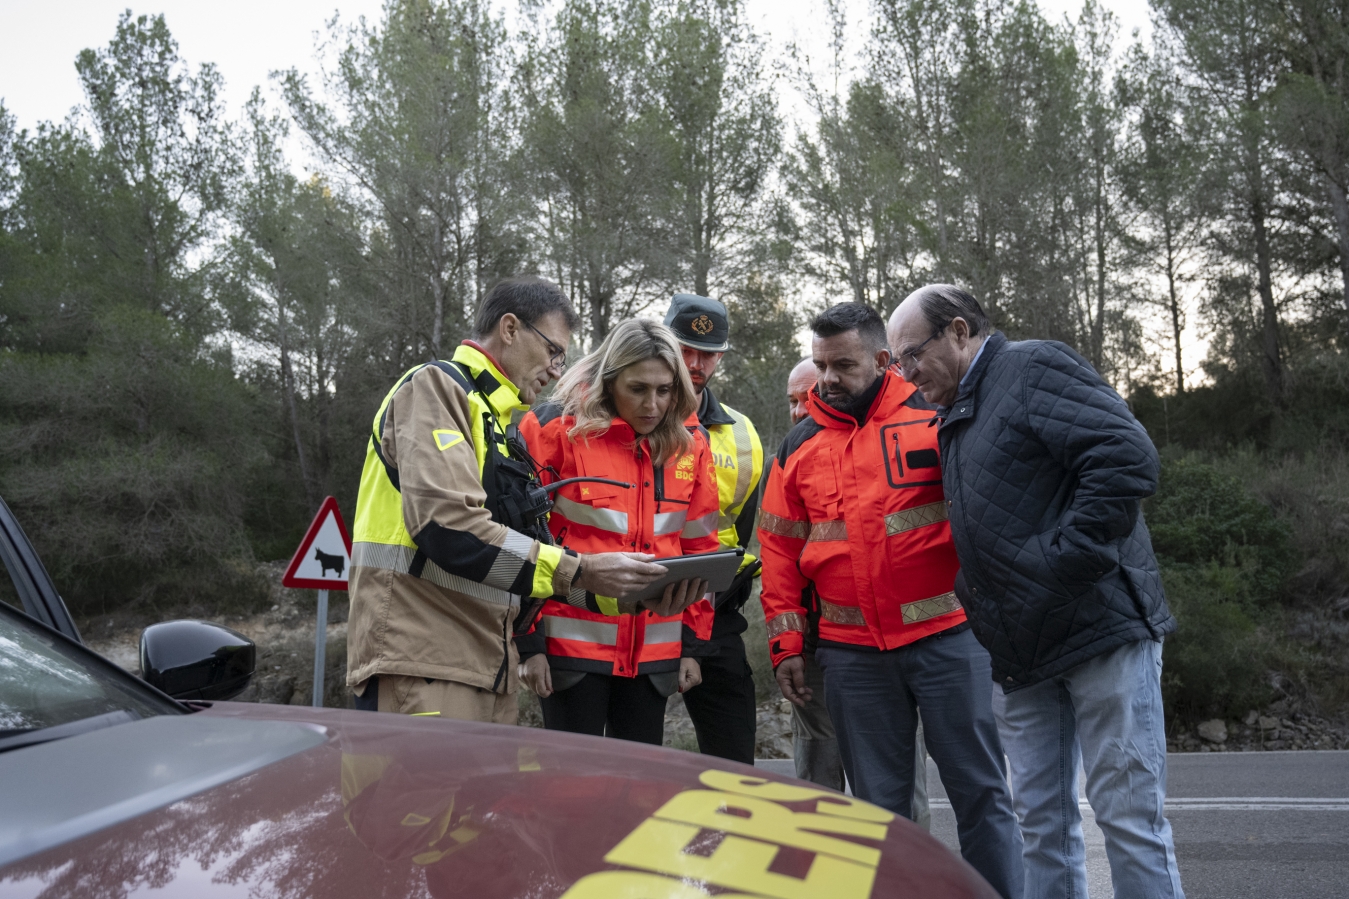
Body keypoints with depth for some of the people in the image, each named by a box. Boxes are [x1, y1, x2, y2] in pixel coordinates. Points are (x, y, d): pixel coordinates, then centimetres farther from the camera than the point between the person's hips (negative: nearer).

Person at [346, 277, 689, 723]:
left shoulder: (502, 425, 23)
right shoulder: (436, 386, -5)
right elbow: (448, 527, -20)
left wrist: (622, 594, 7)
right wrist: (578, 571, -16)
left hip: (485, 668, 9)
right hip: (419, 667, -9)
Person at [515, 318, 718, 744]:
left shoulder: (690, 445, 6)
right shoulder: (558, 429, -8)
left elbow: (700, 548, 12)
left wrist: (693, 644, 10)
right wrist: (528, 642, -8)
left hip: (654, 649, 4)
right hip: (573, 642, -4)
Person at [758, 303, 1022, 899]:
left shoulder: (933, 419, 0)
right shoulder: (799, 448, 10)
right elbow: (780, 551, 10)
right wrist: (786, 647, 6)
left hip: (945, 635, -2)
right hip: (850, 653, 3)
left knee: (979, 790, 6)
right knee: (878, 804, 12)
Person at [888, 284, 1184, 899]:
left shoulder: (1032, 367, -8)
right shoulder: (957, 419, 18)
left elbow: (1129, 458, -21)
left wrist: (1061, 562, -22)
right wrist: (976, 598, 12)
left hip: (1102, 627, -8)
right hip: (1021, 652, 8)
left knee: (1128, 815, -1)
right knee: (1041, 818, 12)